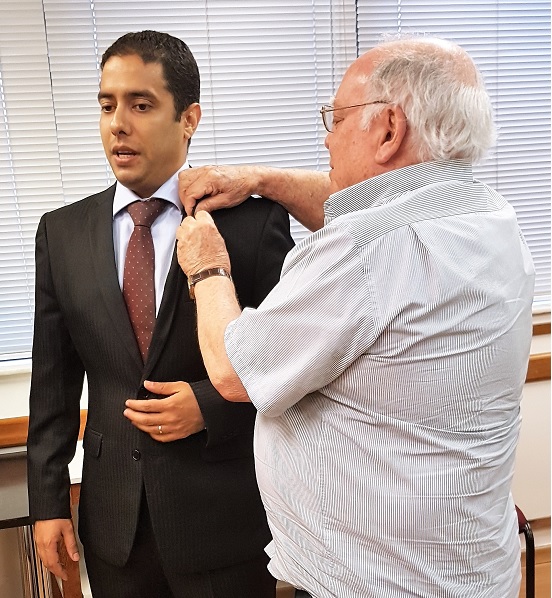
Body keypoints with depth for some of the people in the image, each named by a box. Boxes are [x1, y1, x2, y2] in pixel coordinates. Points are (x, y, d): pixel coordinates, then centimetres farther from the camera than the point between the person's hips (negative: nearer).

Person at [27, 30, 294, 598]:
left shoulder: (254, 224, -11)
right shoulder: (61, 233, 1)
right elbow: (54, 379, 5)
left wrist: (210, 406, -18)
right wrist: (48, 499, 4)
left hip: (225, 514, -3)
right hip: (111, 517, 4)